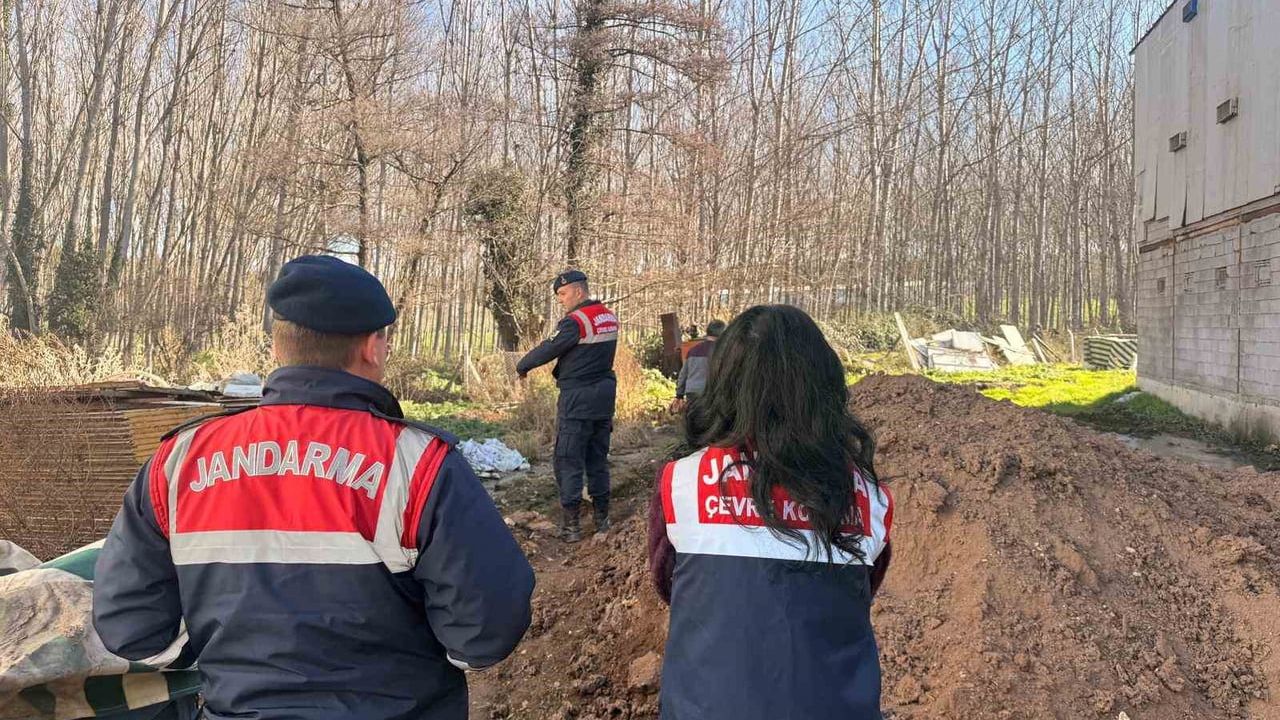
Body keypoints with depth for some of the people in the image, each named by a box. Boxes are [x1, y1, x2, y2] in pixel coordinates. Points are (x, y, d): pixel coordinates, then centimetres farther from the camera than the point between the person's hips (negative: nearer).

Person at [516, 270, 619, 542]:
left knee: (569, 461, 0)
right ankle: (602, 518, 21)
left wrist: (522, 366, 1)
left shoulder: (575, 322, -17)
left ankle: (571, 524, 0)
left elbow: (548, 350, -15)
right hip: (605, 397, 8)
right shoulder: (610, 318, 8)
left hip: (577, 399, -8)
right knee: (598, 458, 16)